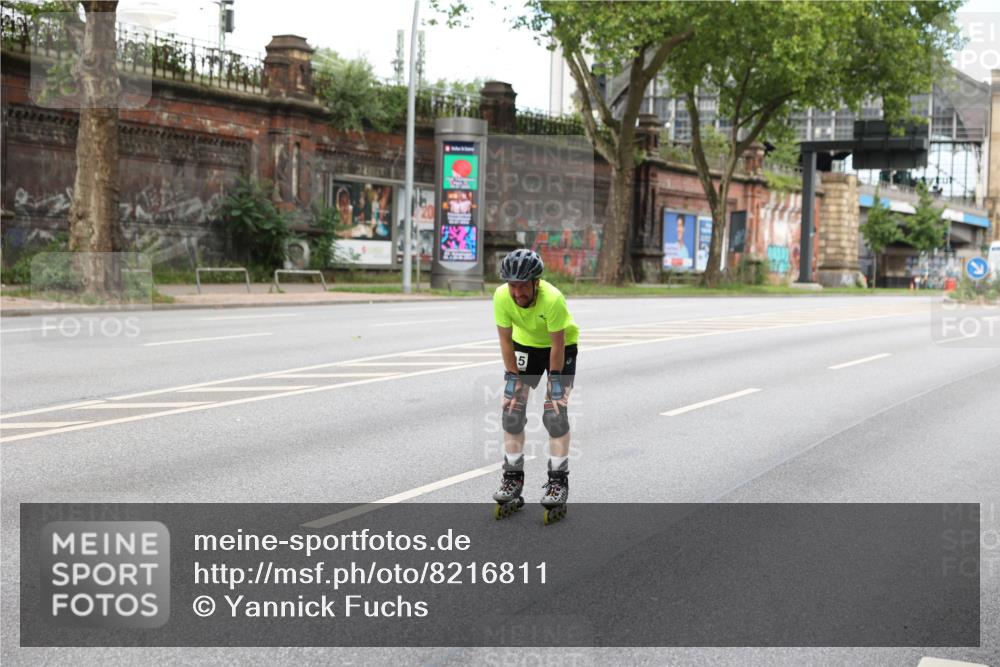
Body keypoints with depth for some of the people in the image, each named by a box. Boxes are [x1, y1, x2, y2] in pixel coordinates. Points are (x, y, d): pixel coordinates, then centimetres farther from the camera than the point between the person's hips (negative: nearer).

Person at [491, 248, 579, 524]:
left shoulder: (553, 299, -37)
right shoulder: (501, 297, -28)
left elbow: (557, 345, -26)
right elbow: (505, 340, -16)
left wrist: (554, 382, -22)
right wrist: (513, 378, -14)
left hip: (561, 347, -3)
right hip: (525, 344, 3)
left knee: (555, 413, -13)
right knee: (512, 410, -4)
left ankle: (558, 481, -3)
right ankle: (513, 477, 8)